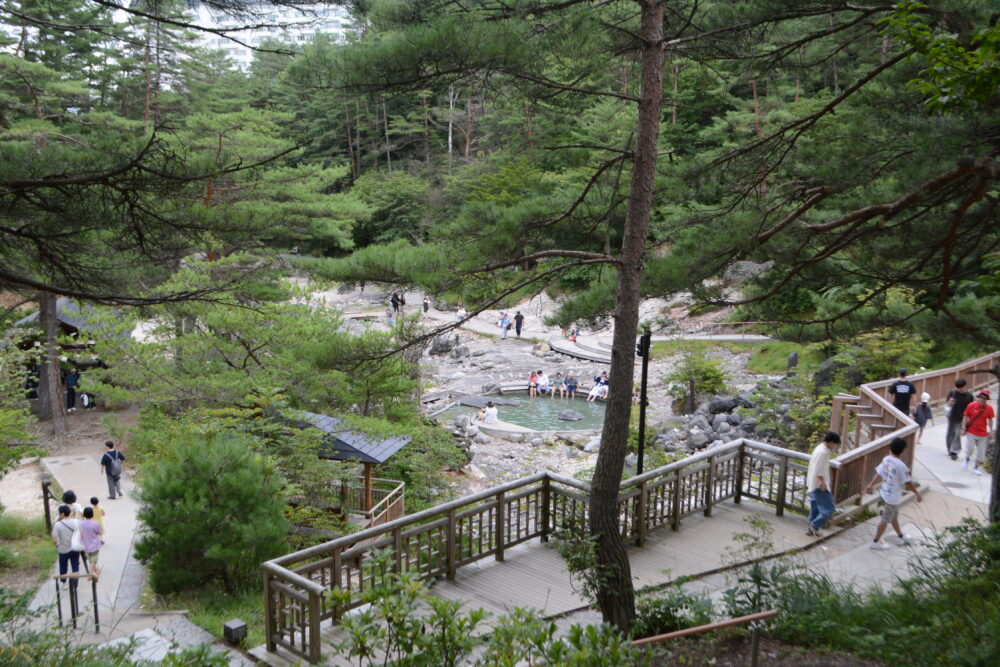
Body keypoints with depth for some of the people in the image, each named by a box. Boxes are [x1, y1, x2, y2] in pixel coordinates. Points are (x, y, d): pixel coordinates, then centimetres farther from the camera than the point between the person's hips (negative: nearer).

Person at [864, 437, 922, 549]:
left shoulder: (886, 459, -3)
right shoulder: (901, 465, -25)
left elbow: (879, 473, 6)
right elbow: (907, 483, -19)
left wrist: (871, 484, 15)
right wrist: (917, 493, -6)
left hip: (884, 493, 8)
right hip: (893, 497, -8)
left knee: (894, 516, 26)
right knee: (886, 520, 6)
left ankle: (901, 536, 45)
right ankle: (876, 542, 16)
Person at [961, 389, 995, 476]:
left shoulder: (989, 408, -3)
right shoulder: (971, 405, -8)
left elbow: (990, 420, 7)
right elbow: (965, 417, -2)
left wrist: (991, 431, 6)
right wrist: (963, 428, -5)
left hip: (983, 434, 2)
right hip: (971, 433, -2)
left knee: (981, 452, 5)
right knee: (970, 449, -6)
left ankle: (975, 468, 20)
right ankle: (967, 459, 27)